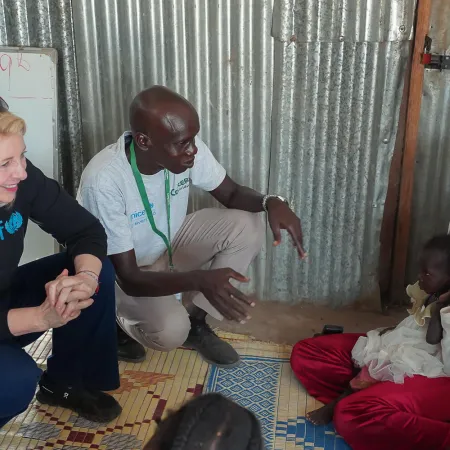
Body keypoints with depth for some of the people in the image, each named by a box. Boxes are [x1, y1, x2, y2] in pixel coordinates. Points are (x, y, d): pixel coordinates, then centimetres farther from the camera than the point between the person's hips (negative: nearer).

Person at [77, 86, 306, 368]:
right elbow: (129, 278, -33)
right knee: (171, 330, -32)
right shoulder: (104, 181, -36)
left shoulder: (185, 147, -21)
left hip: (170, 243, 6)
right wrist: (199, 280, -49)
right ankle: (117, 321, 6)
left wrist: (271, 202, -29)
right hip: (123, 272, -5)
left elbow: (231, 193, -6)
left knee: (247, 226, -17)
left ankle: (195, 322, 0)